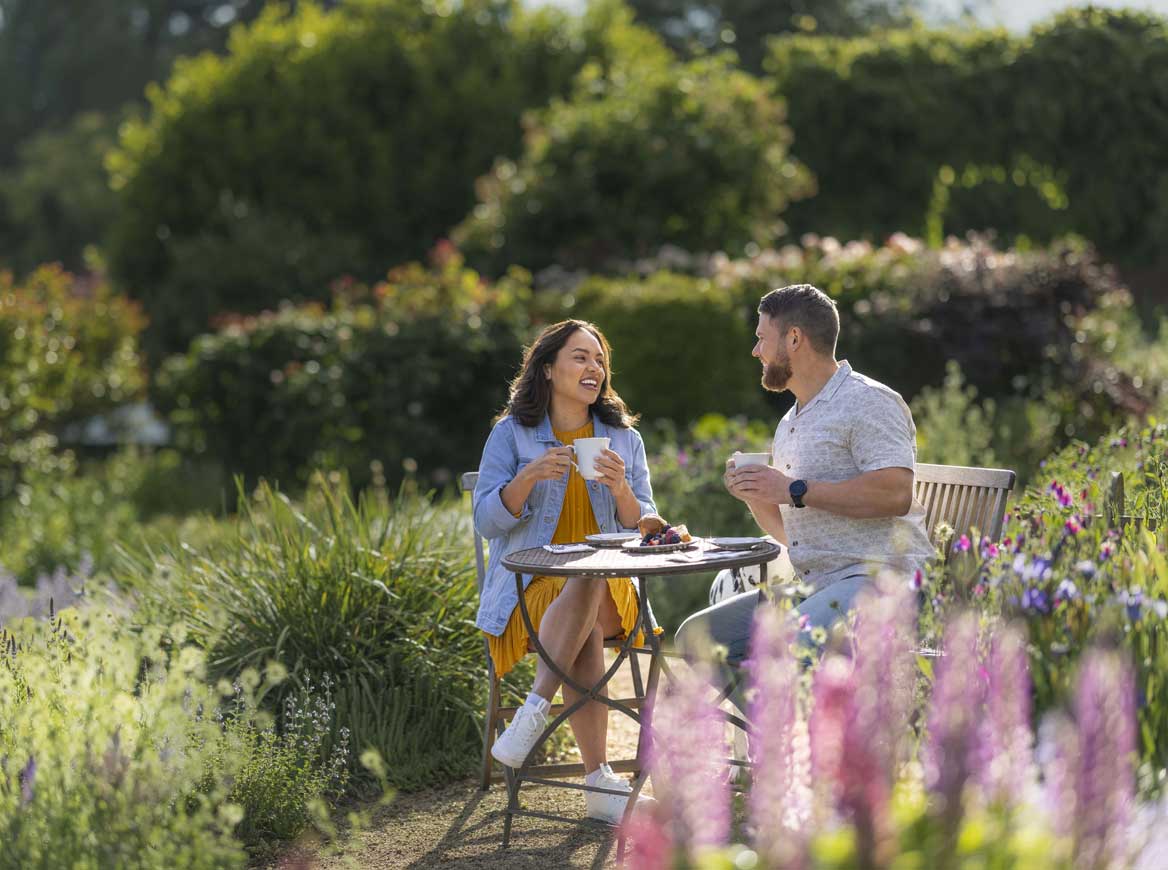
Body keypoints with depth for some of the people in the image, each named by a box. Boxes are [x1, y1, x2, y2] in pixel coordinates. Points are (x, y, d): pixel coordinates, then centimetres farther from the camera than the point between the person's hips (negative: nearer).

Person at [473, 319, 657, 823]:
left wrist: (620, 488, -12)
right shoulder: (511, 433, 6)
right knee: (584, 629, -36)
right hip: (530, 587, -2)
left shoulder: (625, 439, 13)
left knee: (587, 590, -37)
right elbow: (487, 522, -1)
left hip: (610, 591, 2)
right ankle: (599, 780, -39)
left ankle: (536, 708, -37)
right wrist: (529, 476, -18)